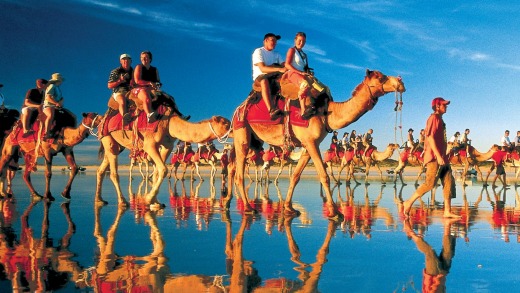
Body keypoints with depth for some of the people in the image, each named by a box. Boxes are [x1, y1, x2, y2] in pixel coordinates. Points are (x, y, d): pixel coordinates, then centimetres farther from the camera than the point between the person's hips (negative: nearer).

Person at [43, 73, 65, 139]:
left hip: (56, 107, 10)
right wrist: (57, 103, -18)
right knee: (51, 115, -43)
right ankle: (47, 133, -52)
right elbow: (48, 97, -16)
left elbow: (61, 98, 17)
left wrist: (61, 102, -5)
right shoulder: (52, 86, -5)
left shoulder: (58, 88, 22)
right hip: (48, 106, -10)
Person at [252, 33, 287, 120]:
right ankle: (271, 110, -58)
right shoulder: (258, 51, -2)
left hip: (274, 77, 7)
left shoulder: (276, 54, 20)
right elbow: (262, 68, -17)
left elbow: (284, 66, 4)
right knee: (264, 80, -40)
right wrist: (279, 69, -28)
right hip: (260, 76, -7)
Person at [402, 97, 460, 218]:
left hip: (441, 156, 10)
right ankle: (409, 202, -2)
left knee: (449, 181, 4)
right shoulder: (434, 118, -9)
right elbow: (430, 137, -18)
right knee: (430, 183, -11)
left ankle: (447, 211, 3)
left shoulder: (439, 119, 20)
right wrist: (438, 156, -23)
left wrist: (443, 156, 20)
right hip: (435, 156, -10)